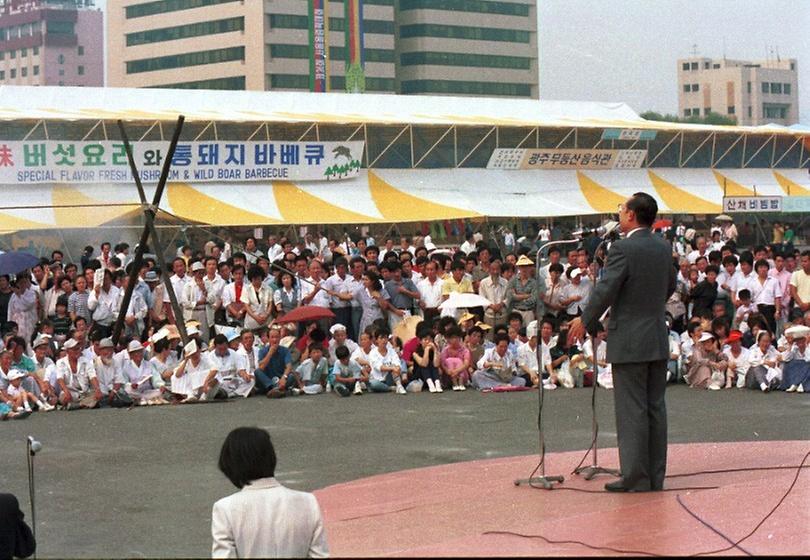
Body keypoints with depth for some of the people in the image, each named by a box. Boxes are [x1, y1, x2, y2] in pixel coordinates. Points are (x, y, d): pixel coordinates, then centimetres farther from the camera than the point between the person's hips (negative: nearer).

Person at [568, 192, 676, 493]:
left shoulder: (622, 248, -16)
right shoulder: (663, 247, 7)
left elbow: (605, 289, -15)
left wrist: (584, 321, -1)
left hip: (629, 341, -7)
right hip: (658, 339, 7)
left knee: (632, 410, -3)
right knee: (655, 407, 10)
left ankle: (635, 477, -1)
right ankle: (655, 476, 14)